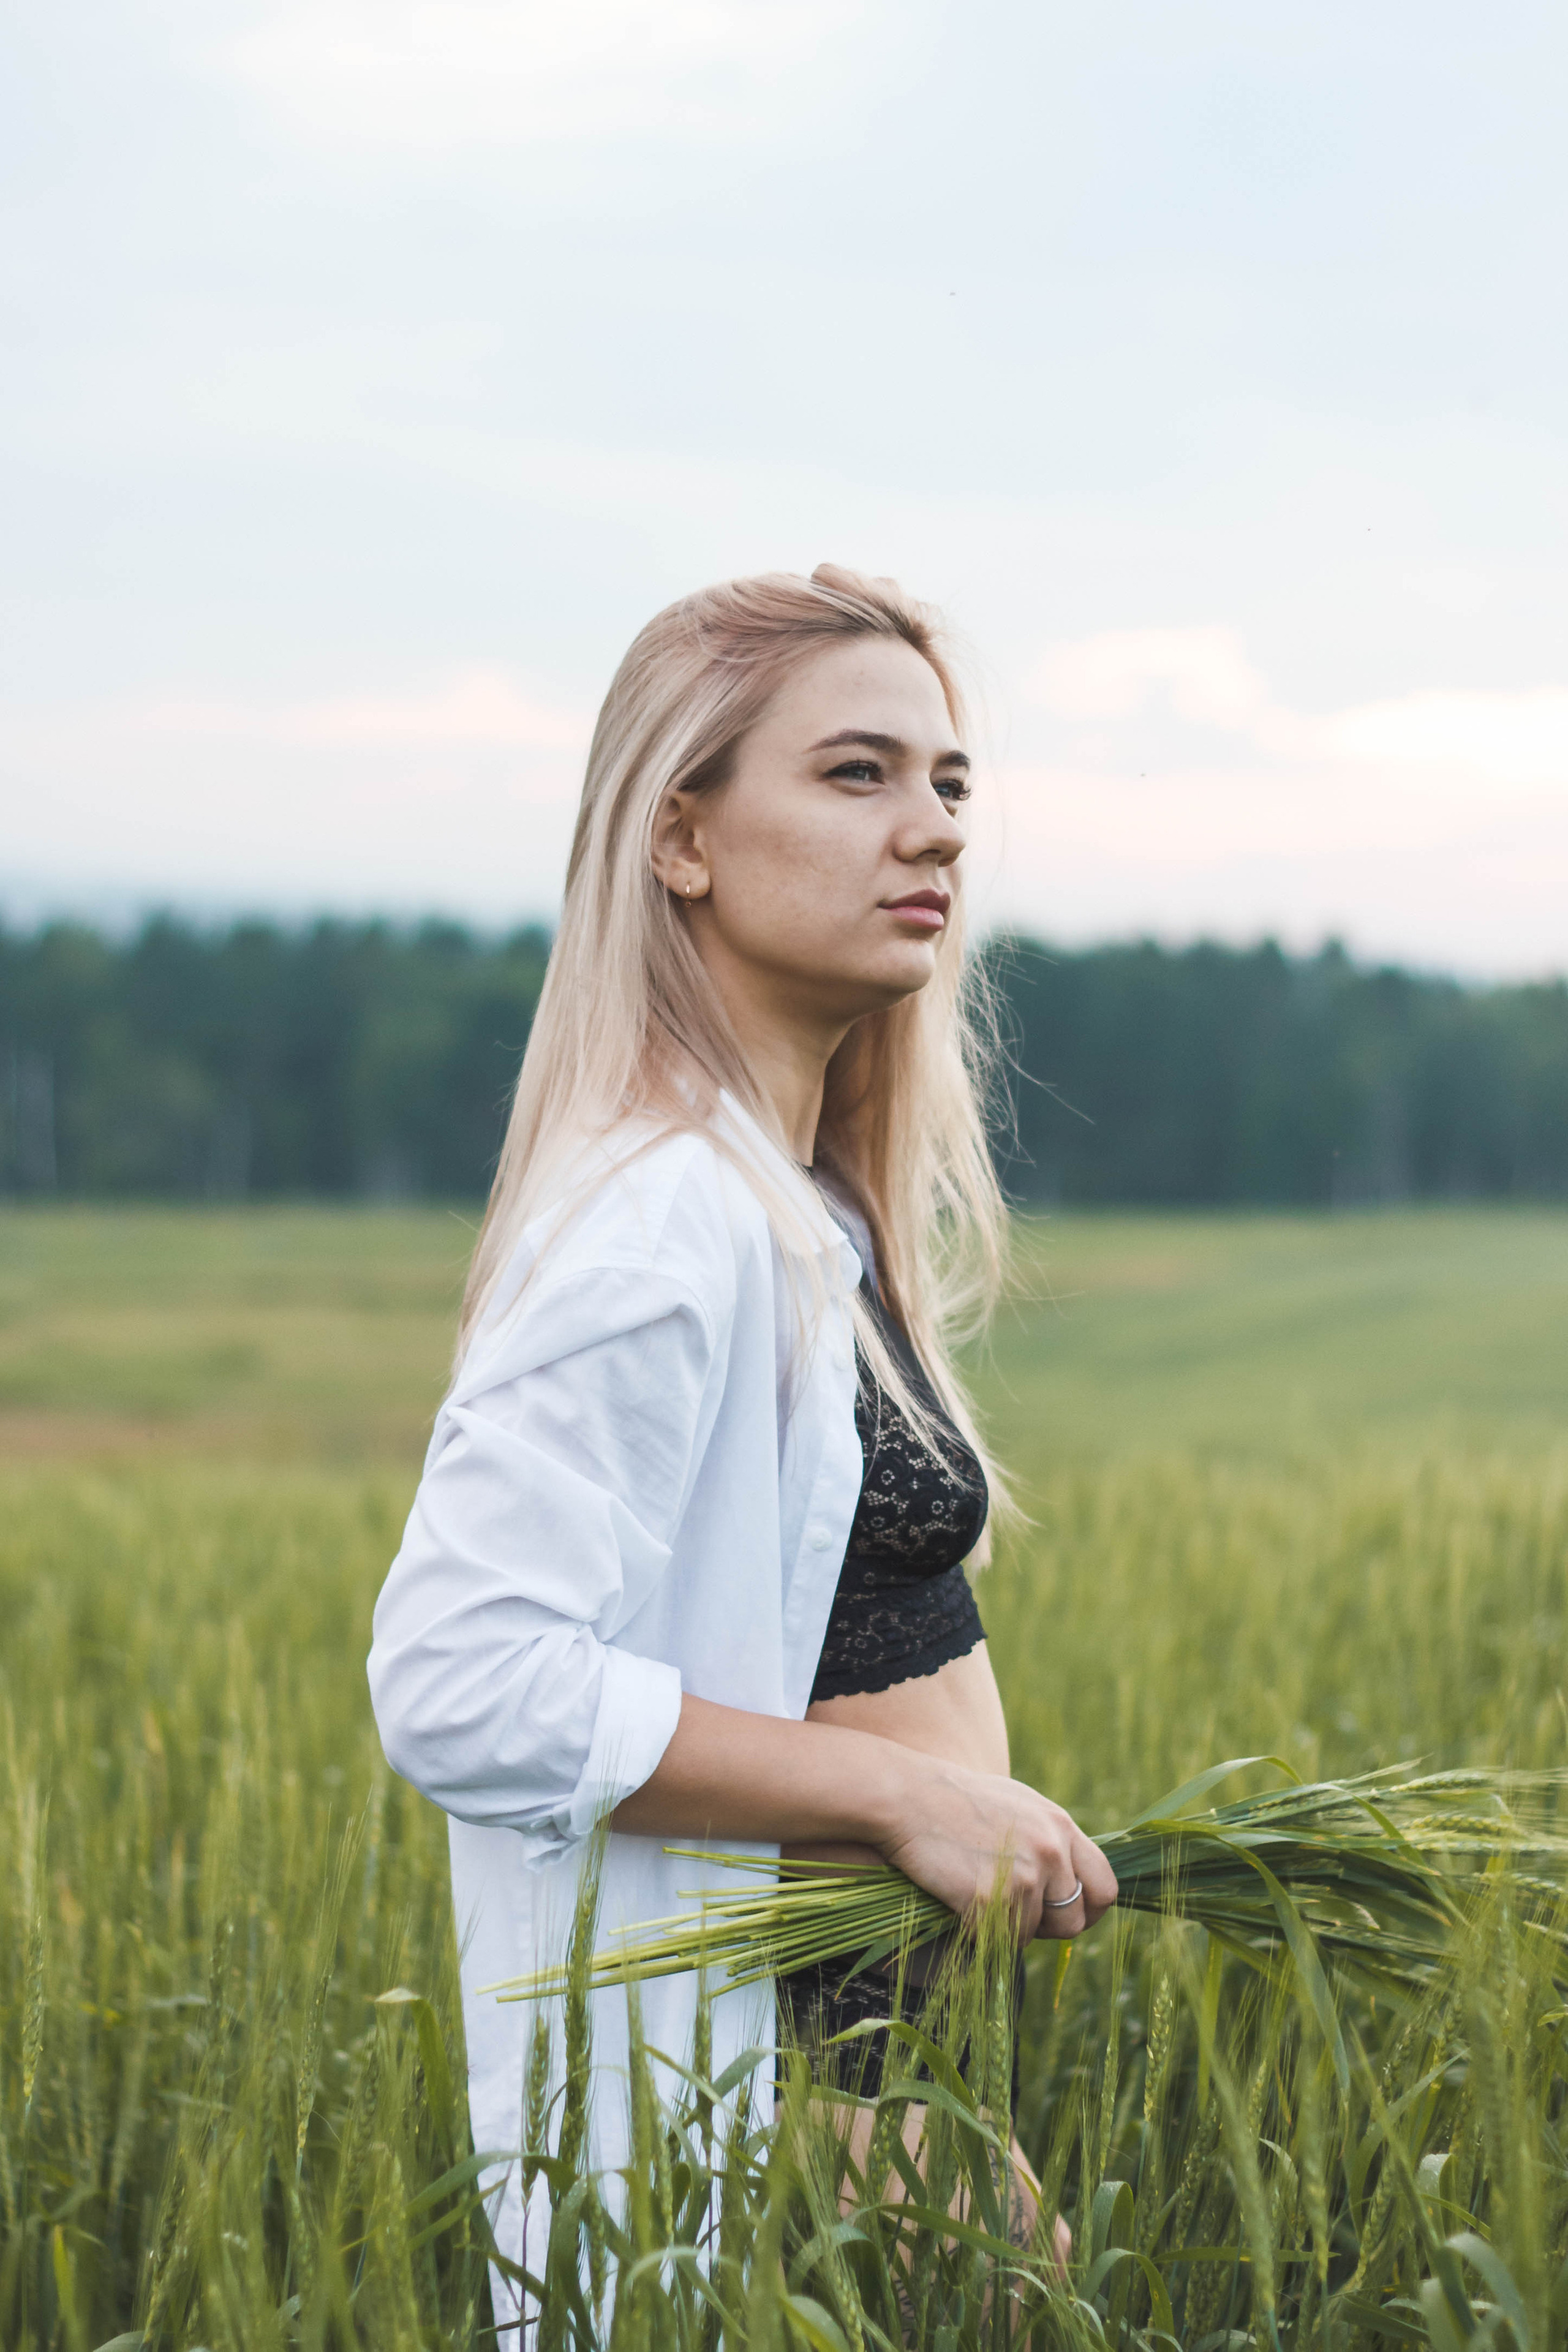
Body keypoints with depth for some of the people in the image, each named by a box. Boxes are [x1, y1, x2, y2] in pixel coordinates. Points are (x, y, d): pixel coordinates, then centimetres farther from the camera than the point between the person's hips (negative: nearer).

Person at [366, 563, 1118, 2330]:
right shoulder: (664, 1224, -20)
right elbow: (465, 1684, -26)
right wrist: (902, 1795, -22)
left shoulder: (805, 1207, 10)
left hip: (880, 2027, 9)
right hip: (746, 2079, -9)